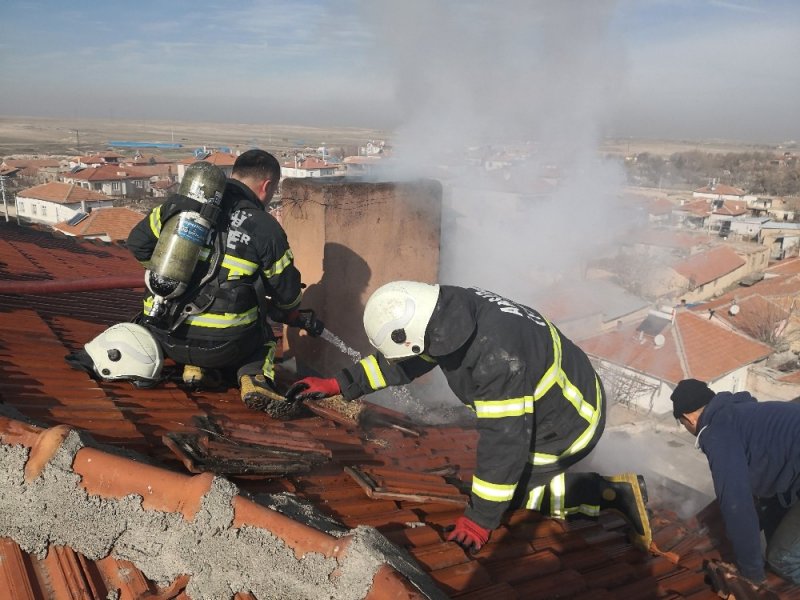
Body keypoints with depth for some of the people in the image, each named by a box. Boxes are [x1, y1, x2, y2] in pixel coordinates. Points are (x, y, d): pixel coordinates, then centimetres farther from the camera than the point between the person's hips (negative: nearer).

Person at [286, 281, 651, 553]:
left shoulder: (497, 357, -41)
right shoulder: (449, 311, -16)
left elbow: (503, 440, -34)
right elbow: (398, 359, 0)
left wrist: (480, 518, -25)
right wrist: (338, 384, 0)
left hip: (570, 422, -8)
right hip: (547, 400, 9)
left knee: (510, 490, 2)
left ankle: (612, 493, 2)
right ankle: (617, 492, 23)